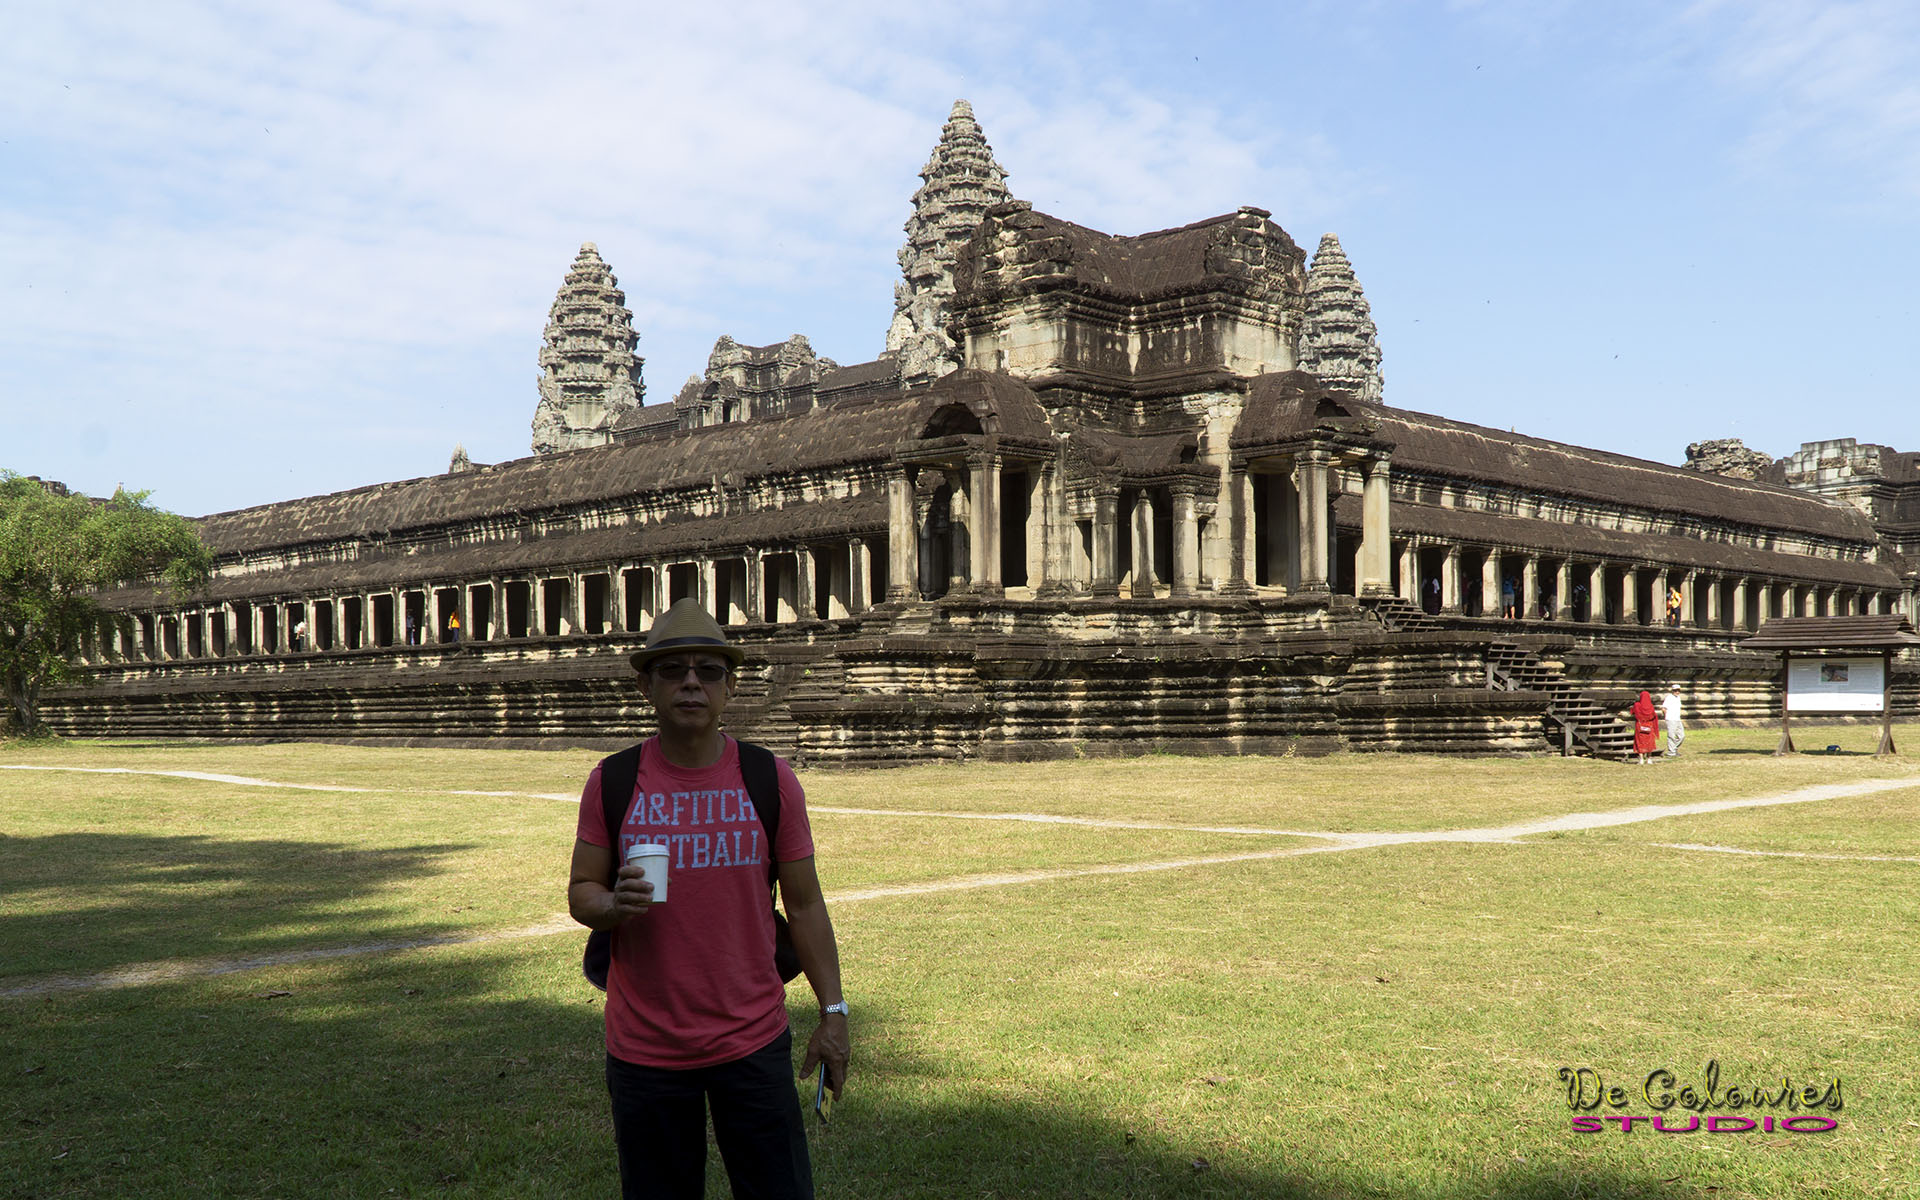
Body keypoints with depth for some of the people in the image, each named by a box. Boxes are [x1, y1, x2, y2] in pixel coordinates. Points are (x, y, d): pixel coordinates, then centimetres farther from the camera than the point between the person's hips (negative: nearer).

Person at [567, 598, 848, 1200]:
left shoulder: (772, 779, -1)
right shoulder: (612, 782, -1)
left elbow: (804, 903, 4)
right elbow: (579, 894, 5)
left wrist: (832, 1012, 0)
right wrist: (614, 904, -18)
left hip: (753, 1041, 0)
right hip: (643, 1051, 0)